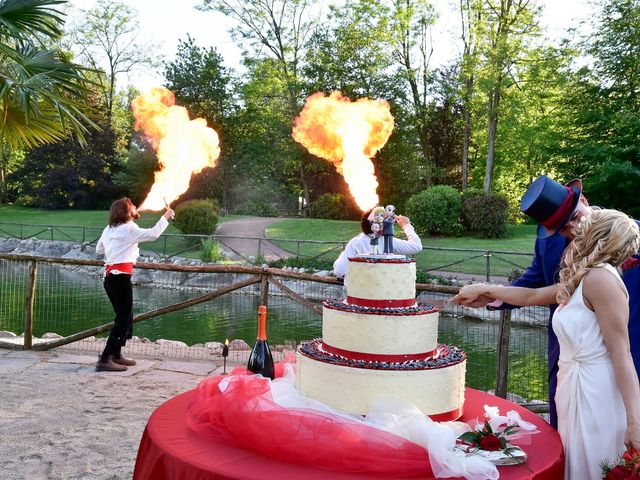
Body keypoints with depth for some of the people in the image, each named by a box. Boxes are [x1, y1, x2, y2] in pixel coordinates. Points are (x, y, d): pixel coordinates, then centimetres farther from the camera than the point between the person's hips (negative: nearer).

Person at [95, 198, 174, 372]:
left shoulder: (109, 229, 15)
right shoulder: (129, 229, -7)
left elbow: (99, 249, 26)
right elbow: (153, 234, -13)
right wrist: (166, 217, -2)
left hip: (109, 275, 8)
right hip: (121, 277, -8)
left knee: (124, 317, 18)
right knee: (123, 319, -6)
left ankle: (116, 355, 25)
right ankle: (105, 360, -10)